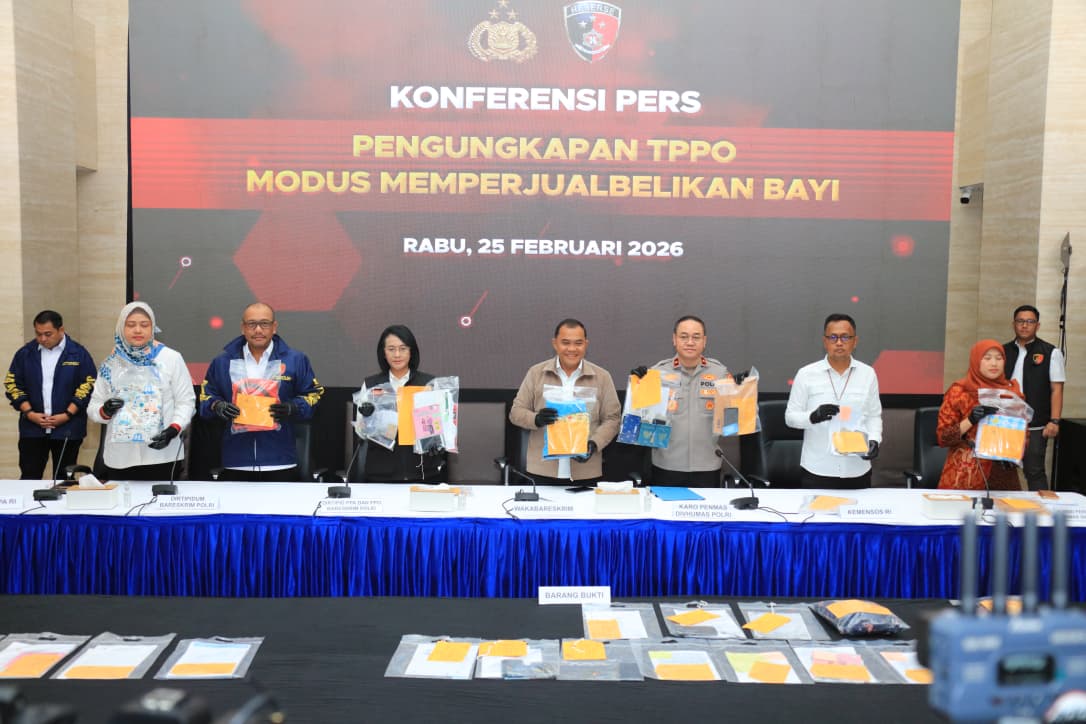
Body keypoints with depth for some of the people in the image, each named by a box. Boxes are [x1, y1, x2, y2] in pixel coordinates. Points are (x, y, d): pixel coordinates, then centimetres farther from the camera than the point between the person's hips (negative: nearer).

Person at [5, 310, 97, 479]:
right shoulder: (25, 353, 4)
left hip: (67, 429, -2)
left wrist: (67, 414, -12)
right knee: (29, 478, 3)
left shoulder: (78, 353, -3)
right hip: (32, 429, 2)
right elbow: (12, 384, 5)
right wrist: (29, 413, -7)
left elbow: (89, 386, -5)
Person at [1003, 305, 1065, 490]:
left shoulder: (1050, 353, 0)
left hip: (1036, 426, -4)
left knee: (1034, 471, -2)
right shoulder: (1004, 352, 10)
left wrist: (1054, 421, -11)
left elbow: (1056, 389, -3)